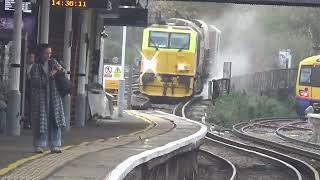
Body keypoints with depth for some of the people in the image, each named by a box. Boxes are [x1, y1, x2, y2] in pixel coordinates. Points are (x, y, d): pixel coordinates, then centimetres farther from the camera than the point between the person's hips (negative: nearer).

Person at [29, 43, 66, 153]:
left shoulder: (53, 62, 10)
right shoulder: (36, 67, -5)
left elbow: (63, 72, 20)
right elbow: (36, 82, -15)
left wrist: (60, 69, -4)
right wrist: (49, 76, -21)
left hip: (54, 96, 4)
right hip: (40, 98, -4)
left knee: (55, 121, 1)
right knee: (40, 122, -4)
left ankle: (55, 146, 6)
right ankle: (39, 146, 5)